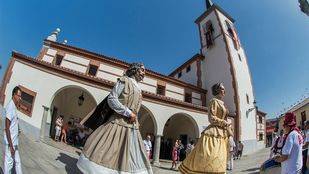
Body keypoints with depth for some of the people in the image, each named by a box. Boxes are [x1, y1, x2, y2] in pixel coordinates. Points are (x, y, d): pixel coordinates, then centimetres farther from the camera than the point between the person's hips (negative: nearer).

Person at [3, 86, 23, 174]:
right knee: (8, 163, 3)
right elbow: (7, 127, -22)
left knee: (17, 162, 16)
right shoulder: (10, 107, -19)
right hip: (10, 142, -9)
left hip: (15, 141, 9)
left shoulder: (14, 107, 9)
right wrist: (11, 146, -21)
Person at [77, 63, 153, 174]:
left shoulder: (138, 89, 19)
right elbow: (111, 99, -13)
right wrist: (128, 113, -15)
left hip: (133, 126, 7)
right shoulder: (124, 80, -2)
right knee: (108, 151, -4)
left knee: (133, 158, 5)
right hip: (119, 122, -7)